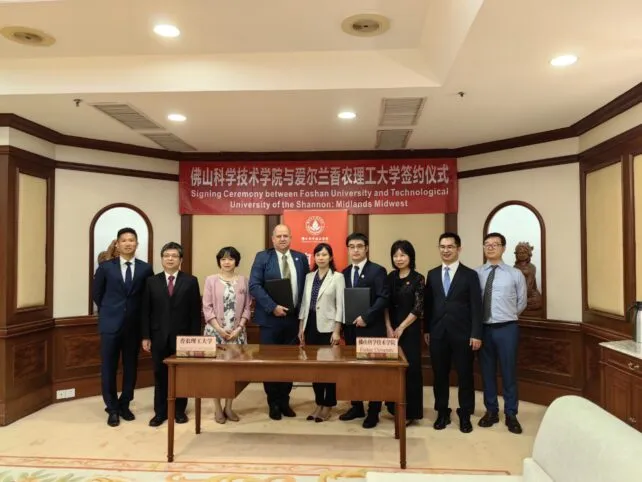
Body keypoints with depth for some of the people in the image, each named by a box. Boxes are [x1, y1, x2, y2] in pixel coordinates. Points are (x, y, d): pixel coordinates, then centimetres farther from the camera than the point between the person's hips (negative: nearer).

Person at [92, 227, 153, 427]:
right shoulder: (105, 267, 0)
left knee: (131, 367, 10)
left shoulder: (145, 268, 0)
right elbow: (96, 293, 9)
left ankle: (124, 405, 26)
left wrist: (137, 313, 6)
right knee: (109, 368, 4)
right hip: (111, 324, -1)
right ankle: (112, 408, 18)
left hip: (134, 325, 1)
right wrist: (109, 311, 11)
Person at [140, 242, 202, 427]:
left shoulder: (190, 281, 1)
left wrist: (194, 337, -6)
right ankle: (160, 412, 19)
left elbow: (195, 312, -1)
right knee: (160, 375, 8)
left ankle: (180, 410, 20)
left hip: (182, 336, -1)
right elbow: (146, 311, 4)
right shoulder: (152, 281, 6)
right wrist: (146, 336, -1)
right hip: (159, 336, 1)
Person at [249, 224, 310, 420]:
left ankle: (284, 401, 26)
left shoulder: (301, 258, 7)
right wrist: (273, 307, -19)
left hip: (294, 317, 3)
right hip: (270, 318, -3)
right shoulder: (262, 257, -2)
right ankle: (274, 403, 21)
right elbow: (254, 286, -11)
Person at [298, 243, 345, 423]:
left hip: (327, 327, -4)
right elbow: (304, 303, 11)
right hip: (311, 325, 5)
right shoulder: (309, 277, 10)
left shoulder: (338, 277, -4)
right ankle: (318, 403, 22)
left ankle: (328, 405, 16)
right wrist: (301, 328, 8)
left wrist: (337, 331, -13)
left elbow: (340, 305, -8)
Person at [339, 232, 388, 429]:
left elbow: (383, 299, -13)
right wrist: (343, 324, 3)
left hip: (371, 329, -5)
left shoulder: (377, 271, -6)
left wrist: (366, 317, -20)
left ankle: (373, 412, 14)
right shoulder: (344, 273, 12)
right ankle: (356, 407, 26)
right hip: (350, 329, 6)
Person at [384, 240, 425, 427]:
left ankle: (411, 412, 13)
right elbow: (386, 304, 6)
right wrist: (388, 328, -5)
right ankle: (396, 408, 22)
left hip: (410, 330, -4)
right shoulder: (391, 277, 7)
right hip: (391, 329, 4)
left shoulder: (418, 279, -6)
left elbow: (418, 308, -10)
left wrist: (401, 328, -11)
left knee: (410, 369, 1)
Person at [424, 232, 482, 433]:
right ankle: (442, 413, 23)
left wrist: (476, 334, -10)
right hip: (438, 334, 3)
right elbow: (428, 304, 9)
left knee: (465, 375, 6)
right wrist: (426, 330, 6)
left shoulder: (470, 275, -1)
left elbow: (476, 307, -5)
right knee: (440, 375, 9)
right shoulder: (432, 274, 9)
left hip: (462, 334, -2)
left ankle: (465, 415, 21)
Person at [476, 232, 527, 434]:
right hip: (484, 328, 2)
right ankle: (491, 411, 28)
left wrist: (506, 317, 9)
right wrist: (479, 319, 0)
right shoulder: (476, 273, 0)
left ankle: (511, 414, 22)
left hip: (507, 328, -1)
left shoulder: (515, 274, -1)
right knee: (487, 371, 12)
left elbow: (521, 303, 8)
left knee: (509, 371, 7)